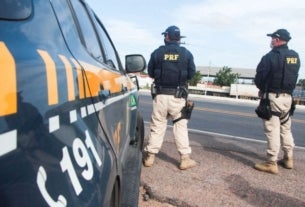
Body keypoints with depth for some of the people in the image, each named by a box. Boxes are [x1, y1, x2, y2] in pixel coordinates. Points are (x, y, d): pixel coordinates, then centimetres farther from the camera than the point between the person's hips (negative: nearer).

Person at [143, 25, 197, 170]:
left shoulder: (157, 53, 1)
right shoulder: (186, 54, 2)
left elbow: (150, 73, 6)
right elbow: (191, 74, 3)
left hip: (160, 94, 1)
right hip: (178, 96, 0)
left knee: (157, 126, 9)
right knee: (181, 126, 9)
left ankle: (150, 156, 15)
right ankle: (185, 158, 10)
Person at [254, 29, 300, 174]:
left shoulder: (270, 56, -12)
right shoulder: (295, 56, 10)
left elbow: (260, 77, -12)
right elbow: (293, 76, 14)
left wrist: (262, 89, 7)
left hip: (273, 96, -7)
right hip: (288, 96, 7)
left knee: (272, 130, -5)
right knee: (286, 128, 18)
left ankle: (271, 163, -2)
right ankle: (288, 159, 28)